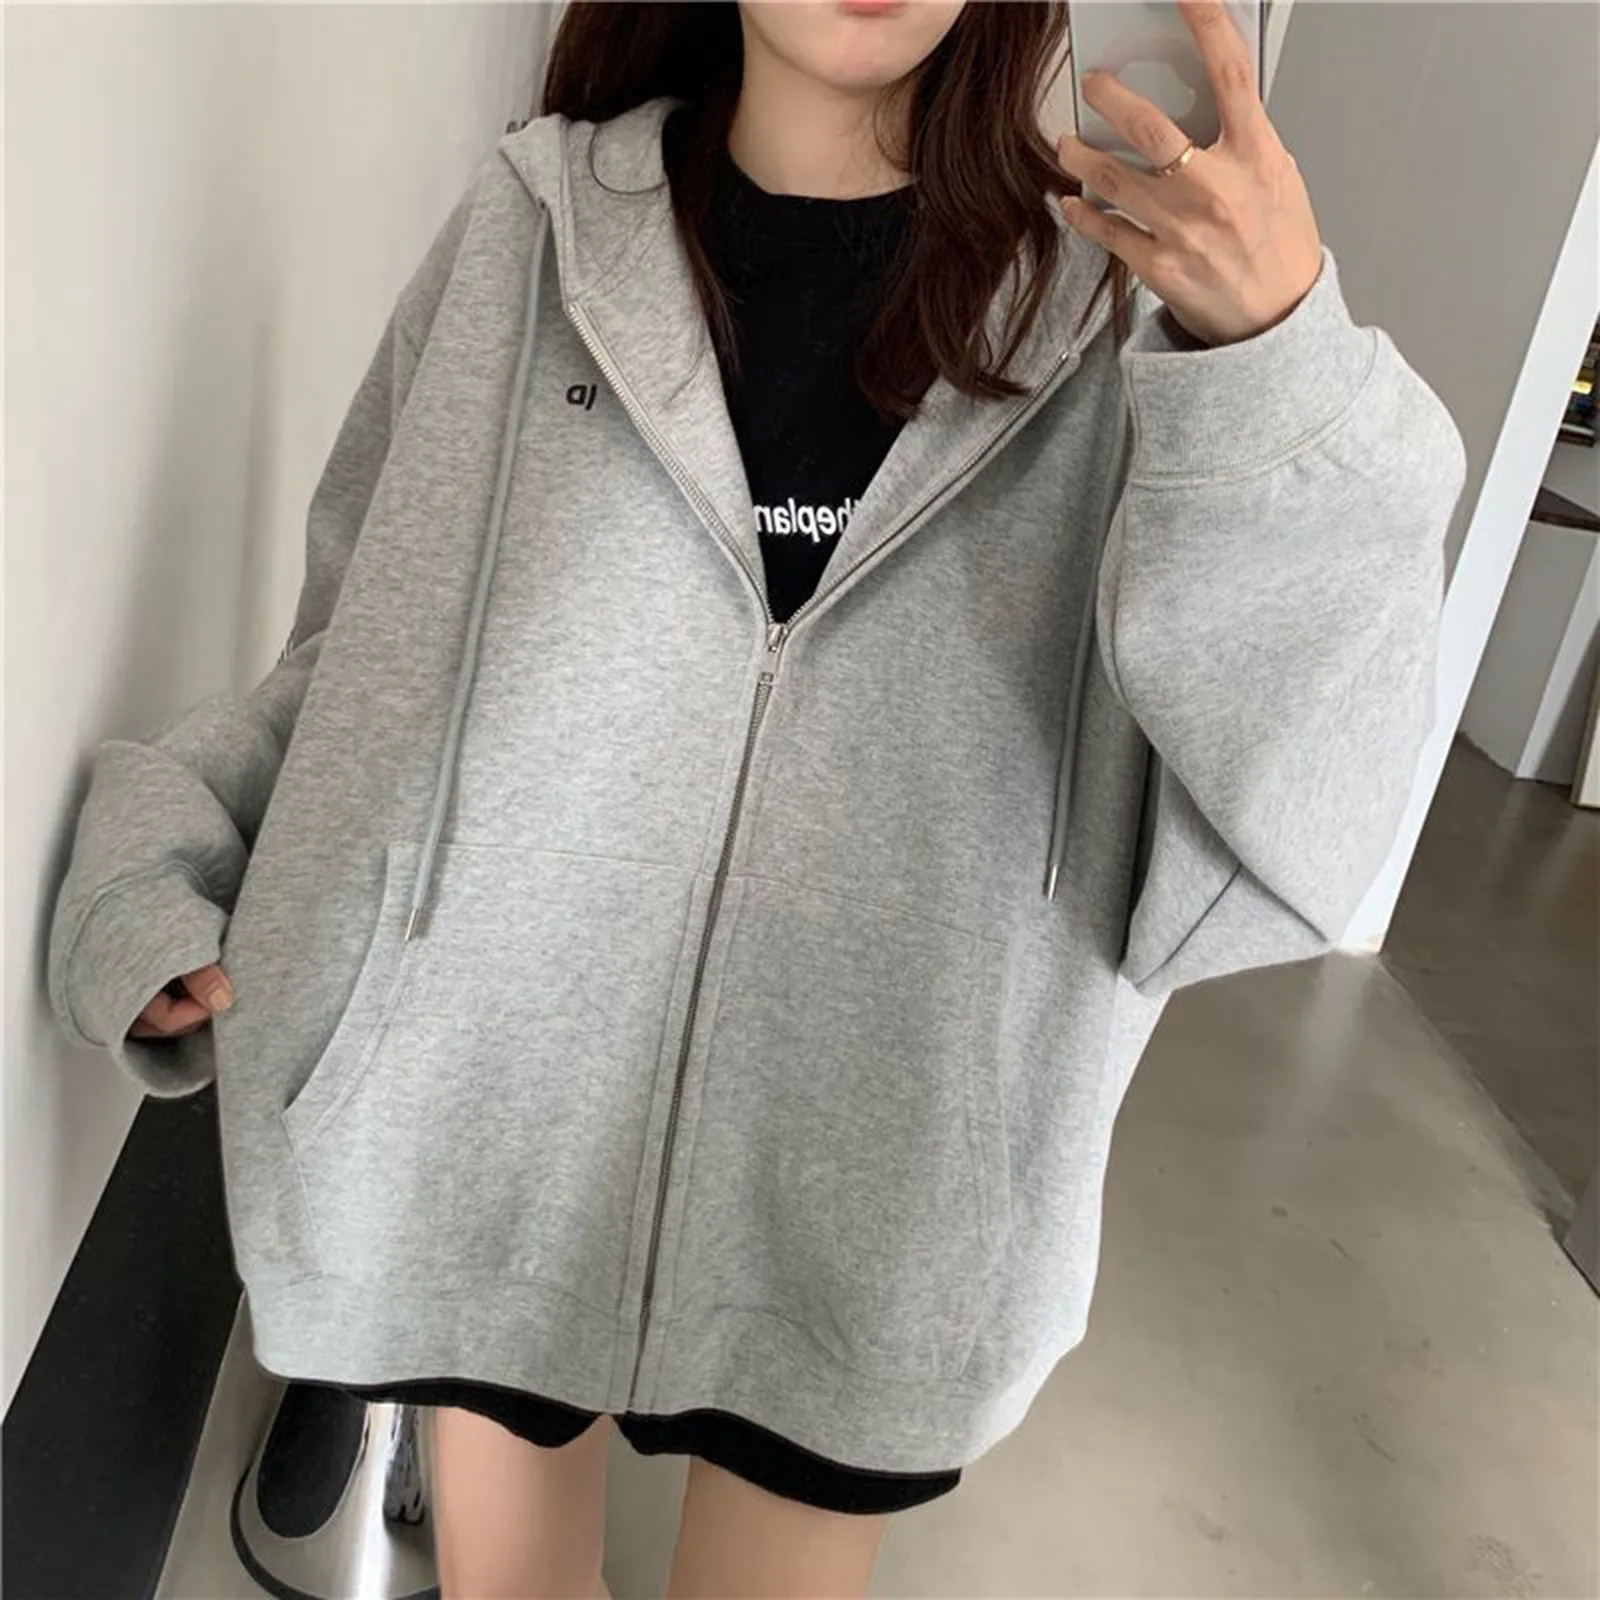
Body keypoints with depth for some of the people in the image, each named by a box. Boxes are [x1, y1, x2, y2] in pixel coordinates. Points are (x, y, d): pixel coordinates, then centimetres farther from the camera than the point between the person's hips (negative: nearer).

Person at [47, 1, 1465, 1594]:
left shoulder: (1111, 292, -7)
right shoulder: (527, 237, -4)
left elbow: (1282, 829, -14)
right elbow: (367, 652, 6)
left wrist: (1276, 360, -26)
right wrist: (159, 849, -6)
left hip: (860, 1196, 0)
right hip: (497, 1137, 2)